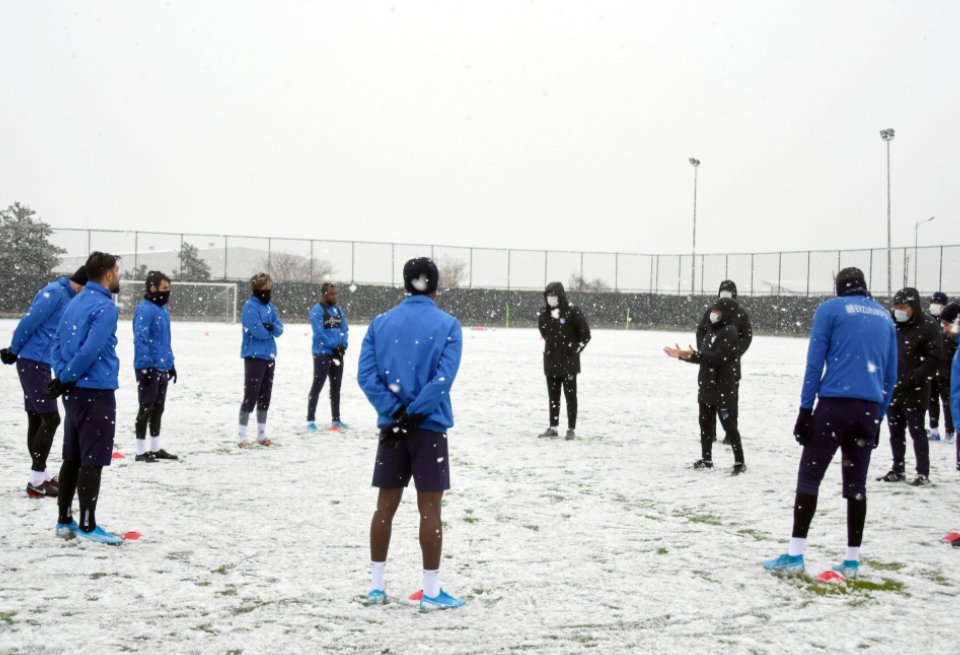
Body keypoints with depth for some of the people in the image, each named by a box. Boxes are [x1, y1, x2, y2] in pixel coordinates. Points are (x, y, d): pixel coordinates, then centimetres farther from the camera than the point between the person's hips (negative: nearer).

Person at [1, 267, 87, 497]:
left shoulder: (68, 296, 15)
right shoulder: (55, 292, -15)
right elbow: (29, 322, -18)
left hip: (39, 363, 9)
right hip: (34, 363, -9)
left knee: (37, 420, 12)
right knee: (50, 419, -9)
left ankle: (41, 476, 19)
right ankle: (36, 481, -7)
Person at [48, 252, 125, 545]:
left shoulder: (75, 302, 13)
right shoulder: (105, 307, -15)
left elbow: (58, 343, 12)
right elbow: (90, 351, -21)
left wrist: (63, 376, 1)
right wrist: (66, 379, -10)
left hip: (74, 392, 9)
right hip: (97, 392, -9)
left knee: (73, 458, 14)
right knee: (93, 461, -3)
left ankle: (65, 521, 21)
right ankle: (87, 525, 0)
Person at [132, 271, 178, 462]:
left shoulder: (162, 309, 14)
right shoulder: (145, 309, -16)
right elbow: (140, 340, -20)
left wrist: (171, 363, 22)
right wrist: (146, 367, -23)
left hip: (162, 368, 9)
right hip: (149, 367, -9)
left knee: (158, 408, 14)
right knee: (146, 408, -3)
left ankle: (155, 449, 23)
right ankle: (141, 451, 4)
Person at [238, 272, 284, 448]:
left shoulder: (270, 306, 12)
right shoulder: (250, 306, -12)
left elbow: (279, 329, 6)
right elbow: (258, 331, -21)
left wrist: (271, 327, -15)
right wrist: (270, 330, -3)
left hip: (269, 355, 8)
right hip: (254, 356, -8)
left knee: (265, 396, 12)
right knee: (251, 396, -9)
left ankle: (261, 435, 21)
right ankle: (242, 437, -6)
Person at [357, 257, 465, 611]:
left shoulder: (380, 323, 5)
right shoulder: (447, 325, -4)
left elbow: (366, 374, -4)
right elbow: (444, 378, -16)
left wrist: (394, 411, -8)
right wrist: (413, 413, -13)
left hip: (392, 426, 3)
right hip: (430, 427, -3)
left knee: (385, 506, 11)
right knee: (429, 509, 1)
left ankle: (376, 586, 17)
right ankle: (431, 592, 5)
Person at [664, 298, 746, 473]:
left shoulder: (730, 332, -14)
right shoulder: (712, 331, 14)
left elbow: (718, 357, -24)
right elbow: (703, 357, 18)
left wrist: (694, 355, -30)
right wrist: (683, 355, 8)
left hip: (723, 387, -9)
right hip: (707, 386, 9)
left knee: (728, 423, -7)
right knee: (705, 422, 14)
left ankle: (739, 461, -1)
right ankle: (706, 459, 24)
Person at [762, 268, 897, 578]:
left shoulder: (830, 309, 2)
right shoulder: (884, 317, 17)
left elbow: (815, 361, -5)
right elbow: (891, 374, 17)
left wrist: (806, 408, -4)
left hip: (835, 403, -5)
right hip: (870, 408, 5)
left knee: (809, 475, 0)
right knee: (856, 483, 10)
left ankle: (795, 555, -3)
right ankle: (852, 561, 12)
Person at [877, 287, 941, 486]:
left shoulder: (927, 326, -8)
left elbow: (933, 359, -11)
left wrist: (912, 379, -17)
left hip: (914, 392, -5)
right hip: (892, 390, 6)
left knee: (917, 431, -1)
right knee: (895, 432, 13)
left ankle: (923, 473, 6)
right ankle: (898, 469, 24)